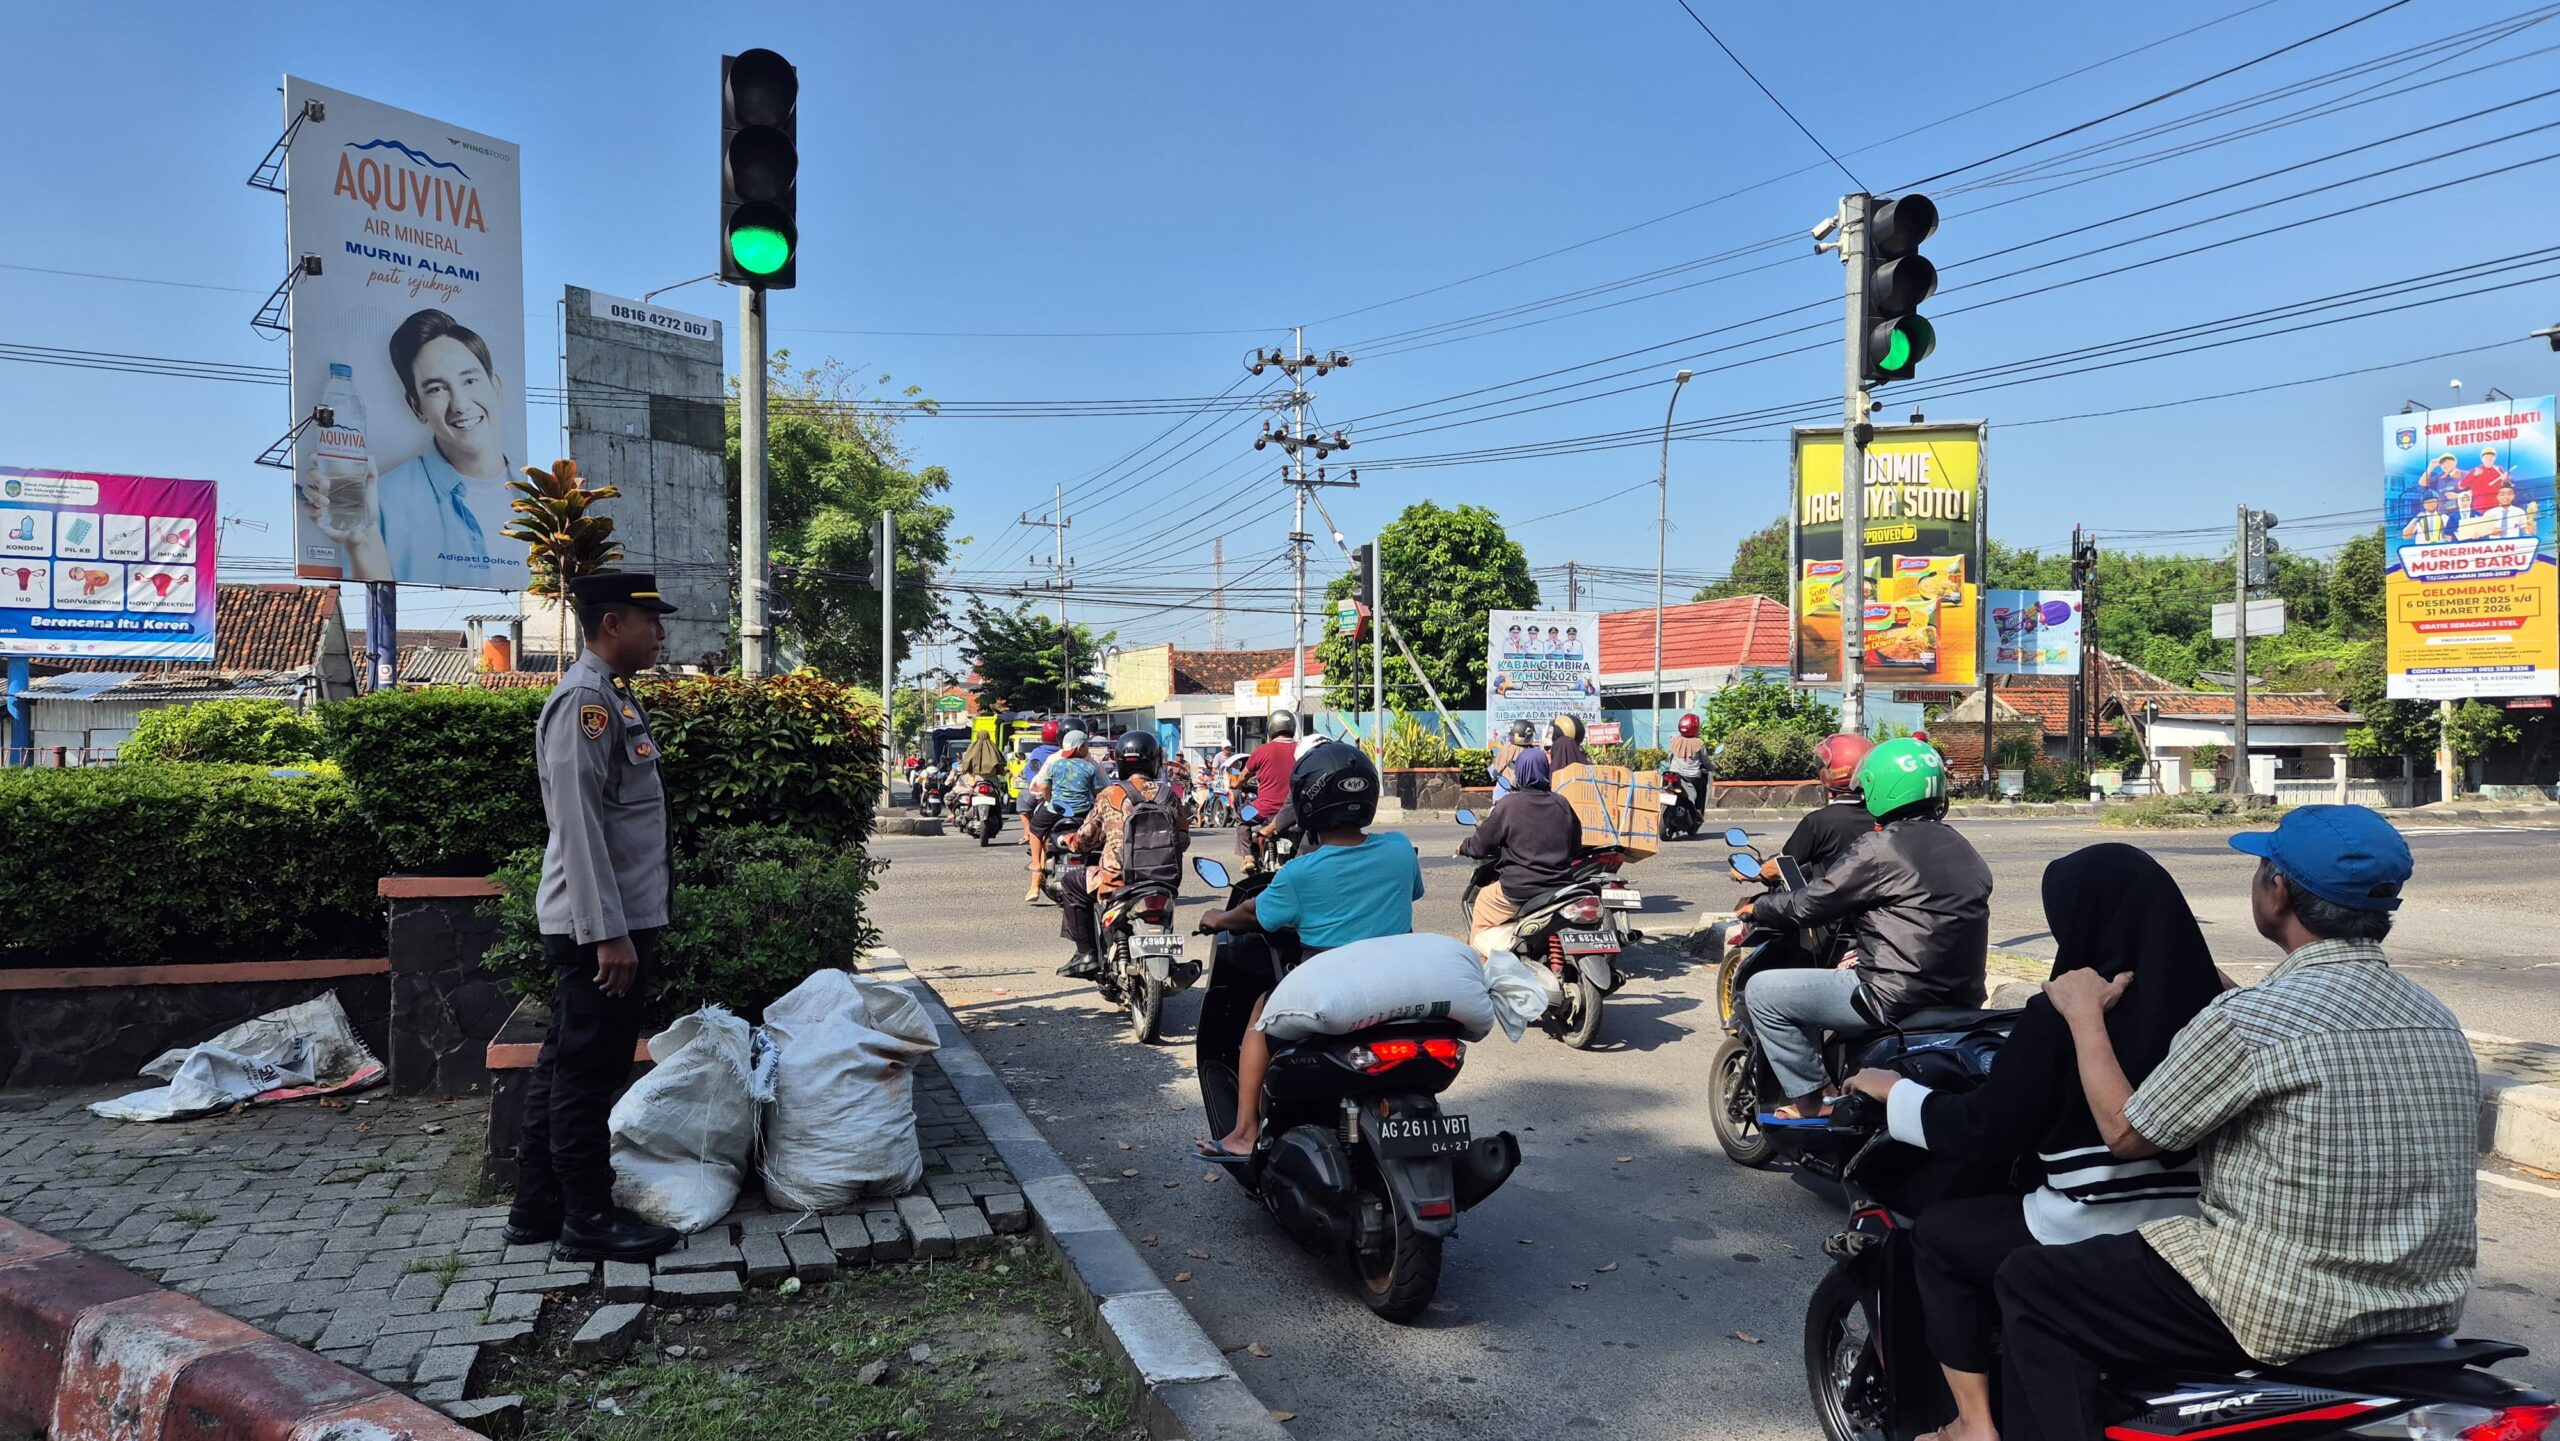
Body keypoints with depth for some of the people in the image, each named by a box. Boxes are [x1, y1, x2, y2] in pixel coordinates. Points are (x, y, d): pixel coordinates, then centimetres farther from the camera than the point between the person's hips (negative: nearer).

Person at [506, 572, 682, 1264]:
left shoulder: (612, 696, 15)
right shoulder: (584, 699, -16)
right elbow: (578, 825, -22)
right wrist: (609, 934, -23)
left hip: (619, 920, 10)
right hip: (601, 926, -10)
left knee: (565, 1066, 17)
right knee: (589, 1072, 1)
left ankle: (536, 1208, 28)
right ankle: (587, 1220, 12)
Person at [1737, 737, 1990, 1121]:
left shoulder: (1881, 849, -14)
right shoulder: (1965, 851, 11)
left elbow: (1809, 905, -8)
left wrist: (1757, 906, 9)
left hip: (1895, 1001, -9)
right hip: (1963, 999, 9)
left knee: (1761, 991, 0)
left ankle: (1811, 1099, 4)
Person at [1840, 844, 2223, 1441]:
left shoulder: (2061, 1015, -19)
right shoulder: (2201, 1000, -2)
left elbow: (1982, 1135, -13)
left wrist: (1894, 1091, 2)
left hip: (2088, 1248, -7)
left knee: (1938, 1233, 15)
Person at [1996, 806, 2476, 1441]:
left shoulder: (2252, 1019, -20)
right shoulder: (2439, 1019, 5)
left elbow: (2125, 1133, -10)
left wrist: (2085, 1016, 3)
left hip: (2291, 1310, -8)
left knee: (2030, 1287, 4)